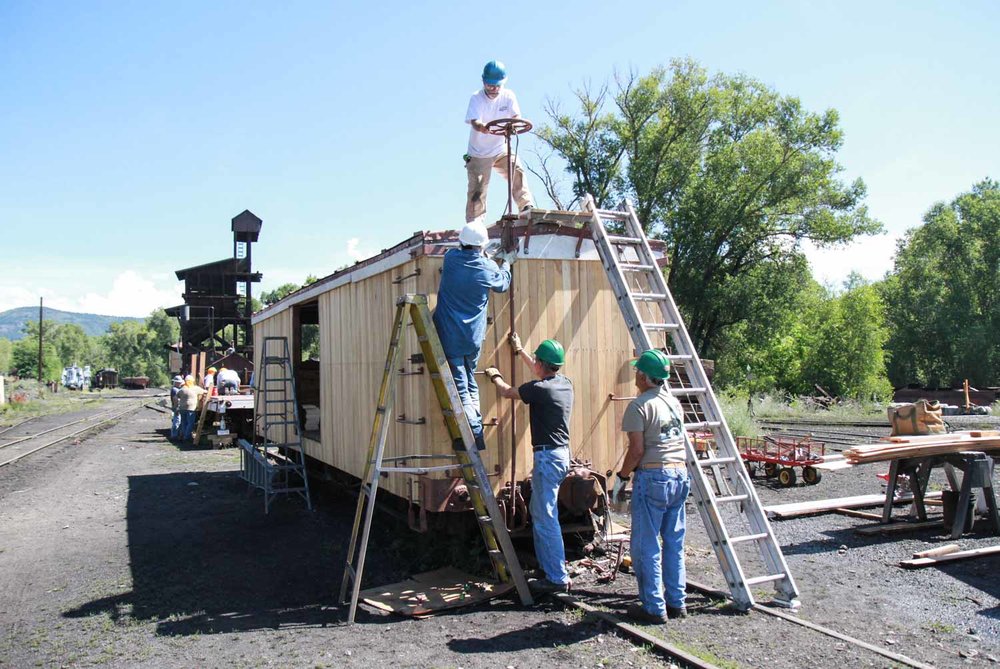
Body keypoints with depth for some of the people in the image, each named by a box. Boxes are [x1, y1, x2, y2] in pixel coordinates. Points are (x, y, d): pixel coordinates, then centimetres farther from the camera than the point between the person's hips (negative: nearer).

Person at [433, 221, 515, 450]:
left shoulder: (451, 258, -4)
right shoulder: (487, 267, -2)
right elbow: (503, 284, 20)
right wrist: (506, 264, 38)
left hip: (449, 335, -2)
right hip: (473, 338, 2)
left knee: (460, 388, -3)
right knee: (471, 385, 17)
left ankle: (474, 435, -11)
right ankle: (476, 435, 19)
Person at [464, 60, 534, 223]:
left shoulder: (509, 96, -5)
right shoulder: (476, 98, -14)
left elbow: (517, 116, -15)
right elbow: (474, 122, -28)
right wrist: (481, 127, -52)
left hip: (501, 148, 3)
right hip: (479, 153, -2)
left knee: (517, 170, -21)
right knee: (477, 189, -4)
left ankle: (526, 206, -17)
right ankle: (474, 224, 5)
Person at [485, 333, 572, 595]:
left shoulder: (540, 389, -17)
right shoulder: (565, 384, 6)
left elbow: (508, 392, 1)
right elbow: (543, 374, 29)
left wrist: (495, 376, 22)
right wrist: (519, 350, 39)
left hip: (548, 456, -9)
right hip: (561, 454, 9)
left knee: (545, 519, -5)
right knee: (539, 511, 21)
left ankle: (558, 578, -3)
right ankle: (548, 564, 28)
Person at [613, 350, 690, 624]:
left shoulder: (639, 406, -11)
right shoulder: (674, 402, 12)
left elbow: (637, 450, -14)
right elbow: (677, 441, 16)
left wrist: (621, 477, -3)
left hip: (653, 477, -8)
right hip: (680, 476, 8)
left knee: (646, 547, 2)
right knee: (674, 544, 15)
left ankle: (654, 608, 7)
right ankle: (676, 603, 23)